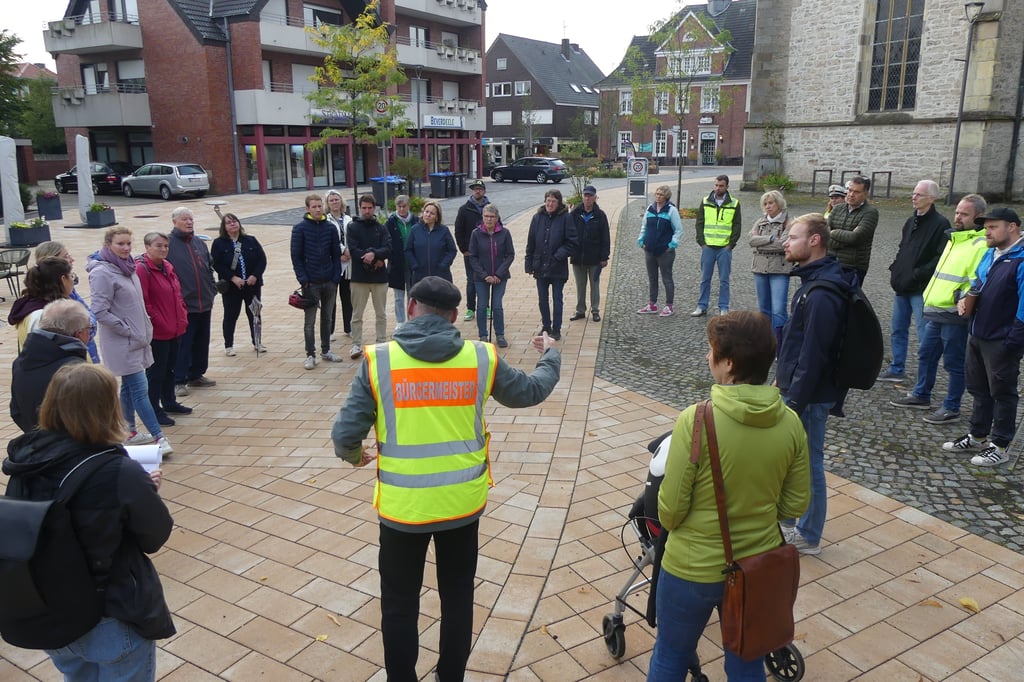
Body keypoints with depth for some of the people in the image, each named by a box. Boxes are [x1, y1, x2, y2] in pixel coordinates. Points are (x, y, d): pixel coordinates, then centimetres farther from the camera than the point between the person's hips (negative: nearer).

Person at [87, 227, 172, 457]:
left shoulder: (127, 267, 9)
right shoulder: (102, 273, -16)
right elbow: (100, 312, -20)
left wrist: (145, 329, 10)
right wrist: (128, 330, -16)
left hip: (136, 340, 9)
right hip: (121, 343, -9)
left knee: (129, 387, 17)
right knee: (140, 389, -7)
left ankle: (129, 432, 28)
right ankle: (159, 437, -5)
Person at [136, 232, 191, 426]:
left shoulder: (167, 266, 10)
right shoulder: (141, 269, -16)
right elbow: (142, 302, -20)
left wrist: (183, 316, 12)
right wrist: (156, 321, -17)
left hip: (175, 329, 8)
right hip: (157, 332, -8)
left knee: (170, 368, 20)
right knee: (156, 372, 2)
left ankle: (169, 402, 34)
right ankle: (154, 410, 12)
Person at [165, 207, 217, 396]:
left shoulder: (200, 243, 12)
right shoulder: (168, 244, -7)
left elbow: (209, 268, 20)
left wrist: (211, 291, 13)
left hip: (204, 304, 7)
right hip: (183, 305, -6)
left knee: (202, 343, 14)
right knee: (182, 345, -2)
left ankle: (196, 375, 27)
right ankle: (179, 381, 7)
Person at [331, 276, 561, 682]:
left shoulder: (378, 361, -12)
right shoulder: (481, 358, -7)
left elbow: (345, 434, -11)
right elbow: (531, 391, 9)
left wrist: (353, 455, 13)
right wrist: (551, 355, 29)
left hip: (403, 506, -2)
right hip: (462, 503, 2)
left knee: (400, 605, 18)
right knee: (457, 598, 22)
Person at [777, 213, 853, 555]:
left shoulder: (822, 294, -25)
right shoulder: (814, 281, 9)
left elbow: (813, 356, -25)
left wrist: (795, 402, -21)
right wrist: (782, 378, 20)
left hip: (810, 395, -10)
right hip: (795, 387, 10)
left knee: (807, 463, 5)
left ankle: (808, 536, 22)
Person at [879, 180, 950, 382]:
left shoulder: (940, 224, -11)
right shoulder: (911, 221, 15)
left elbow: (940, 258, -17)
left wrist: (918, 274, -19)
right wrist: (894, 269, 9)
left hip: (921, 289, -8)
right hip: (902, 287, 8)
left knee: (924, 334, -3)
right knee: (898, 330, 15)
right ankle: (896, 369, 26)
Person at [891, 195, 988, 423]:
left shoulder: (981, 245, -14)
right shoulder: (954, 239, 17)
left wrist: (963, 297, -30)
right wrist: (930, 297, 21)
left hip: (955, 316, -9)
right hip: (935, 311, 9)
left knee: (954, 363, 2)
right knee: (926, 355, 18)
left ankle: (951, 408, 13)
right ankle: (921, 396, 32)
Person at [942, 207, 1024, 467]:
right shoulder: (989, 255, 10)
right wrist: (964, 300, 2)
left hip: (1001, 343, -8)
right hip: (977, 336, 8)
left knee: (1002, 393, 5)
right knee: (979, 389, 18)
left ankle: (999, 447, 15)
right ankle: (977, 437, 32)